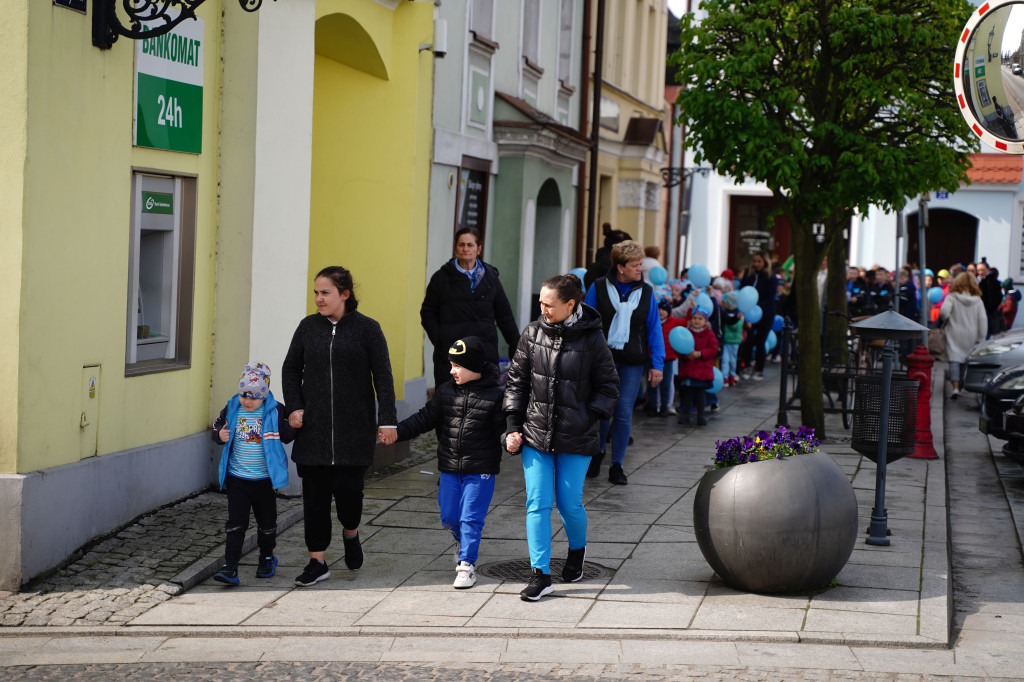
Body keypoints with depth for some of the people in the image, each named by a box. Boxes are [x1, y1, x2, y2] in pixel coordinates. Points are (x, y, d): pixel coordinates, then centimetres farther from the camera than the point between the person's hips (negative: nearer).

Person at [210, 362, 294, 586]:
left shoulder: (275, 412, -7)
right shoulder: (232, 409, 0)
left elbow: (287, 436, -2)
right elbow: (217, 428, 11)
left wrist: (295, 426, -21)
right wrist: (220, 435, -10)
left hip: (265, 479, -1)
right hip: (237, 478, 1)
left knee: (266, 523, 15)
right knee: (236, 524, -4)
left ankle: (267, 558, 37)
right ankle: (230, 568, -5)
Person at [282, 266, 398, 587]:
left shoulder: (367, 329, -2)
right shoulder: (308, 326, 6)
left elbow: (383, 377, -2)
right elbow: (291, 369, 14)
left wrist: (388, 420, -7)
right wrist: (294, 407, 1)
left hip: (354, 426, -3)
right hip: (313, 426, 3)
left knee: (347, 486, -5)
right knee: (314, 492, 2)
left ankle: (351, 533, 28)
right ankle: (317, 562, 10)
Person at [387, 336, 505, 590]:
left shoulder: (495, 395, -8)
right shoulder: (446, 392, 6)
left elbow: (504, 426, -10)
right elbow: (425, 418, 6)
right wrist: (397, 431, -4)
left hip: (480, 470, -5)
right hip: (449, 468, 5)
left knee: (470, 518, -5)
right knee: (449, 516, 10)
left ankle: (466, 564, 4)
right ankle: (463, 542, 40)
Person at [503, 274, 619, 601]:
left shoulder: (592, 339, -7)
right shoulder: (532, 333, 1)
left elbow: (608, 387, 2)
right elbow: (516, 381, 9)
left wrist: (589, 418, -9)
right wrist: (513, 427, 3)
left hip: (575, 439, -2)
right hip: (535, 434, 2)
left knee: (569, 503, 4)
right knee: (537, 503, -3)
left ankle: (577, 550, 35)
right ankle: (540, 574, 1)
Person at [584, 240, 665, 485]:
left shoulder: (646, 292, 5)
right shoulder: (599, 288, -1)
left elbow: (654, 329, 7)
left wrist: (657, 364, 2)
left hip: (632, 363, 1)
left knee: (624, 414, 0)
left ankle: (617, 465, 11)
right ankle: (596, 453, 26)